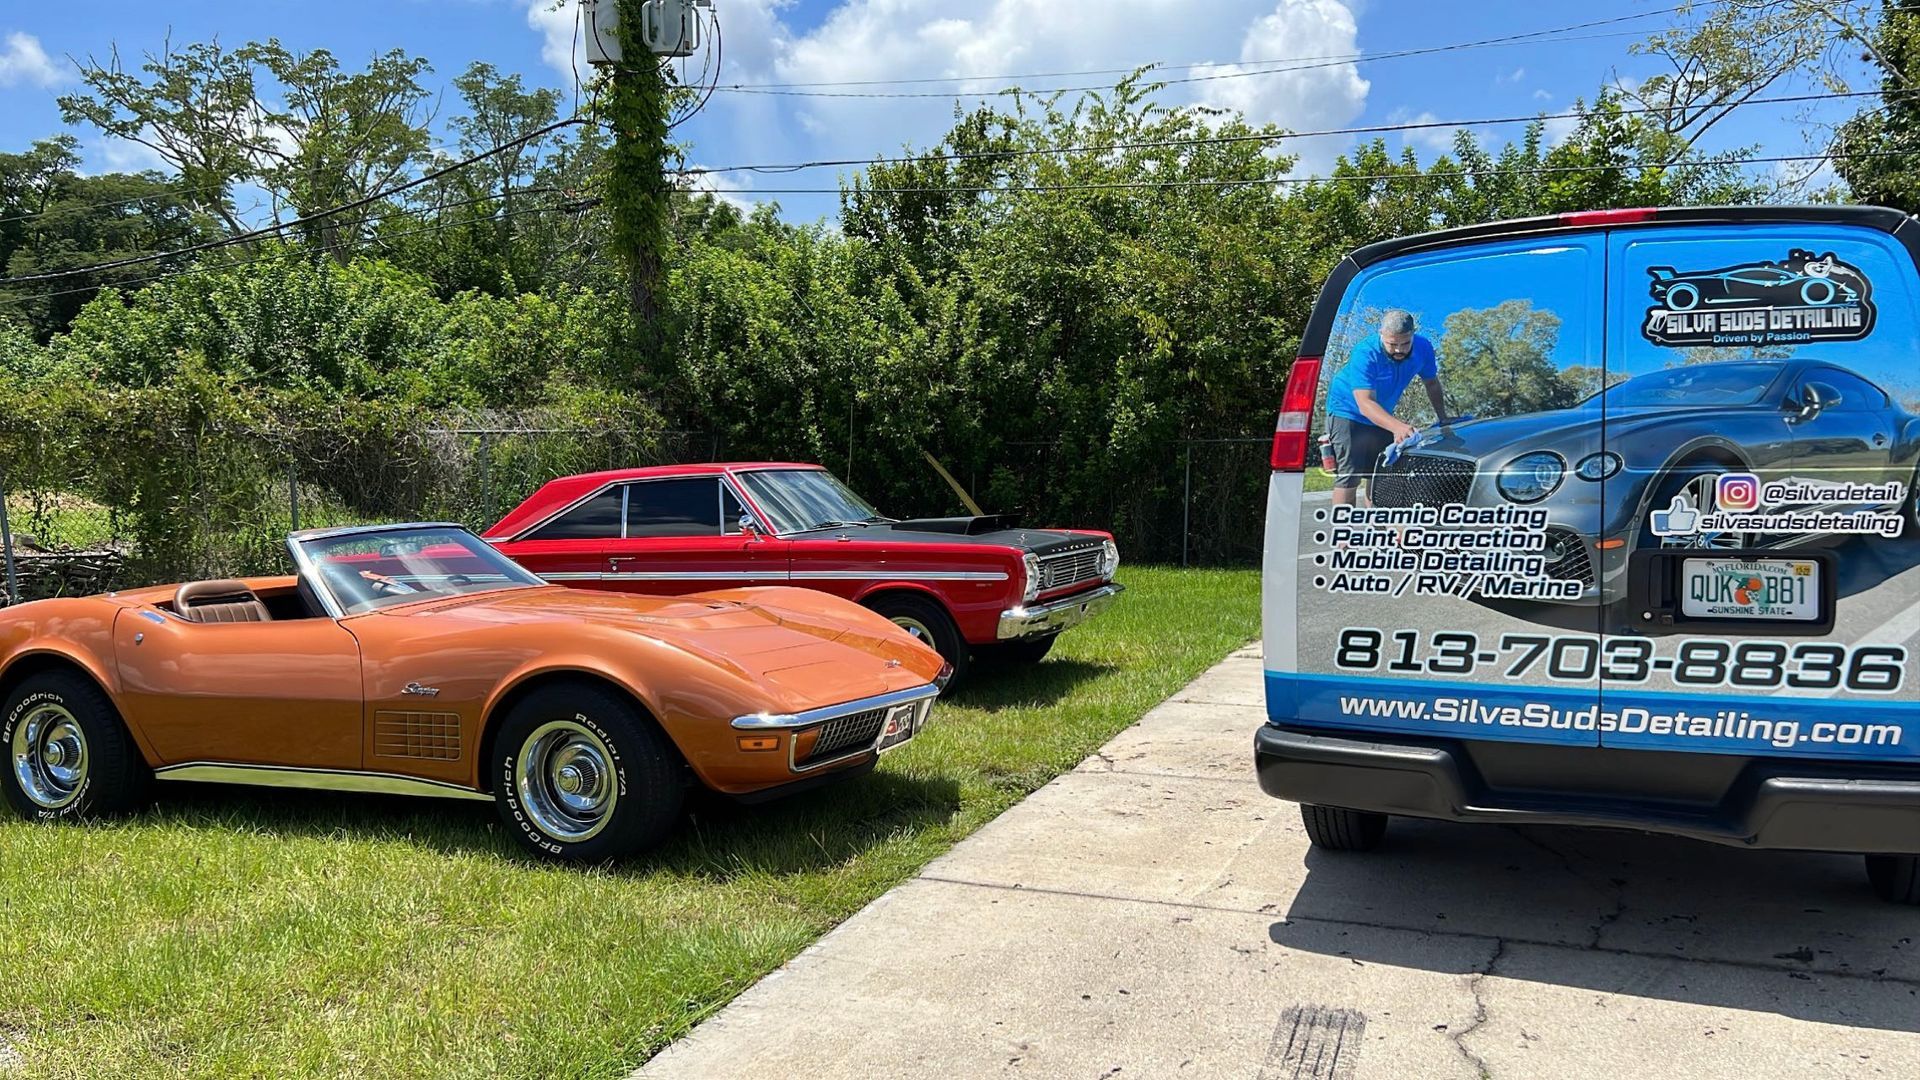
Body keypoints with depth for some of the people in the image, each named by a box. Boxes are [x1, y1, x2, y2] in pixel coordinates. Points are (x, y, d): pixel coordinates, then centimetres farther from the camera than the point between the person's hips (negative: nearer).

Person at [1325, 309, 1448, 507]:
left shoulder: (1422, 348, -16)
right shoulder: (1365, 354, -34)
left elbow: (1432, 384, 4)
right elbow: (1365, 404, -41)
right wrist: (1397, 426, -55)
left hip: (1383, 417, 6)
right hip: (1347, 410, -6)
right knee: (1348, 477, -16)